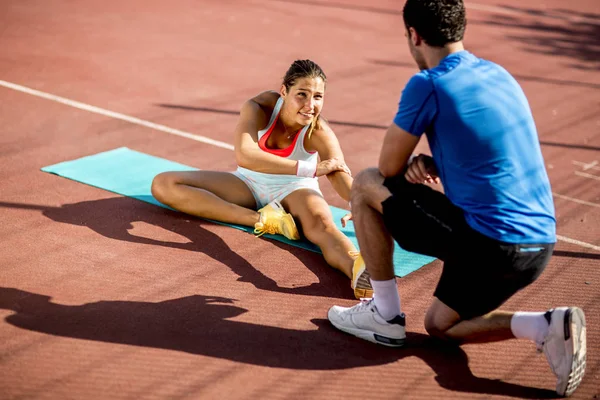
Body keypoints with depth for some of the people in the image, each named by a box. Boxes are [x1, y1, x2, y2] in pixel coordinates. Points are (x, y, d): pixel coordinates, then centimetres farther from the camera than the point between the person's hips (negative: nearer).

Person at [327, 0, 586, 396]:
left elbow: (389, 167, -2)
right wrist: (430, 164, 7)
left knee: (365, 185, 7)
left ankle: (385, 316, 12)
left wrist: (411, 165, 21)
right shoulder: (501, 75, 14)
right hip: (539, 246, 8)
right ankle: (547, 326, 3)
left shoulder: (428, 85, -11)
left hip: (488, 244, -8)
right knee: (439, 327, 26)